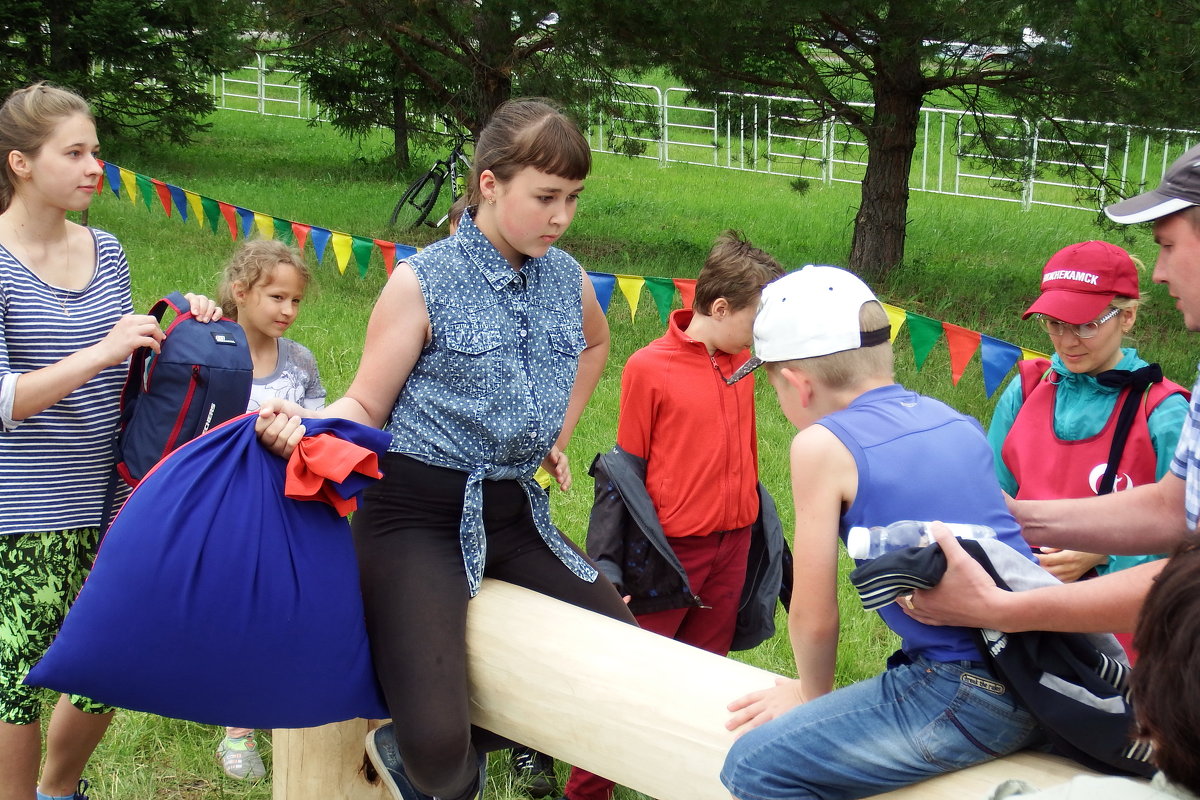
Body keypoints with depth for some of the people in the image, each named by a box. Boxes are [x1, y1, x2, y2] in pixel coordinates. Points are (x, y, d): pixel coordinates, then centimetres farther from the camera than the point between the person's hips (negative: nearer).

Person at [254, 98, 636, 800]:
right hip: (420, 513, -6)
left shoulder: (567, 279, 6)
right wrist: (303, 426, -28)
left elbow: (595, 344, 31)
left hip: (513, 510, 6)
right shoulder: (423, 283, -9)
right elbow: (366, 408, -7)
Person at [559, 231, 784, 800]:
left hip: (732, 545, 5)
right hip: (670, 550, -5)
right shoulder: (649, 368, -11)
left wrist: (747, 525, 13)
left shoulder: (739, 363, 4)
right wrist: (618, 563, -5)